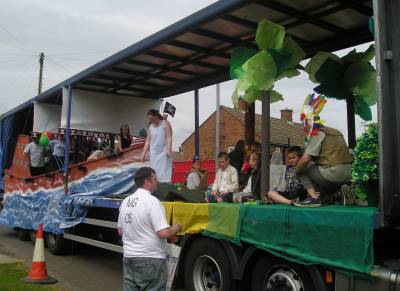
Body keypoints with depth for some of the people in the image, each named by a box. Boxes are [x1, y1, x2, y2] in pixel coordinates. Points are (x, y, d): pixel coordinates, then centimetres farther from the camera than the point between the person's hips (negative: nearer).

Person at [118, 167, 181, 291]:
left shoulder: (125, 202, 6)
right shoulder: (152, 201, -18)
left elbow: (120, 231, 15)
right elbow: (164, 233, -23)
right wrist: (176, 228, -4)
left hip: (128, 258, 7)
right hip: (151, 260, -7)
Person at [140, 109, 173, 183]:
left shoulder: (165, 123, -2)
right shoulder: (150, 126, 10)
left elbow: (169, 138, -9)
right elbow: (148, 141, 12)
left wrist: (169, 150, -20)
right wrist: (143, 154, 9)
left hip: (164, 151, -4)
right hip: (154, 152, 4)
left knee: (164, 171, -8)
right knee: (154, 172, 4)